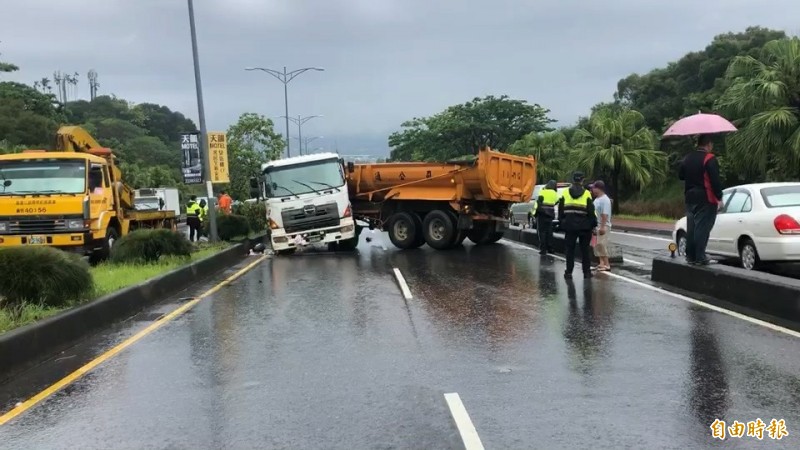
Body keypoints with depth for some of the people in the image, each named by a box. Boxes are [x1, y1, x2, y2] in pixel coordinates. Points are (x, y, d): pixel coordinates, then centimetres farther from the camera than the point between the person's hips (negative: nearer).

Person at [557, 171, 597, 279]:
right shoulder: (587, 194, -2)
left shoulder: (565, 193, 5)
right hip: (584, 226, -1)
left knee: (569, 249, 6)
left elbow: (560, 210, 6)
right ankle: (587, 272, 9)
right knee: (585, 249, 7)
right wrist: (593, 223, 4)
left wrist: (562, 221, 13)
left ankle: (569, 272, 3)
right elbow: (591, 211, -4)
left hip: (570, 225, 1)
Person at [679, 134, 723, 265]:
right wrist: (719, 198, -12)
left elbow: (680, 175, 17)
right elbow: (715, 180, -17)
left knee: (691, 227, 12)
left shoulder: (688, 158, 9)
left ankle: (690, 256, 15)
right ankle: (700, 257, -7)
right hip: (706, 199, -7)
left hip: (690, 198, 7)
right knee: (702, 227, -5)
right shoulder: (709, 159, -13)